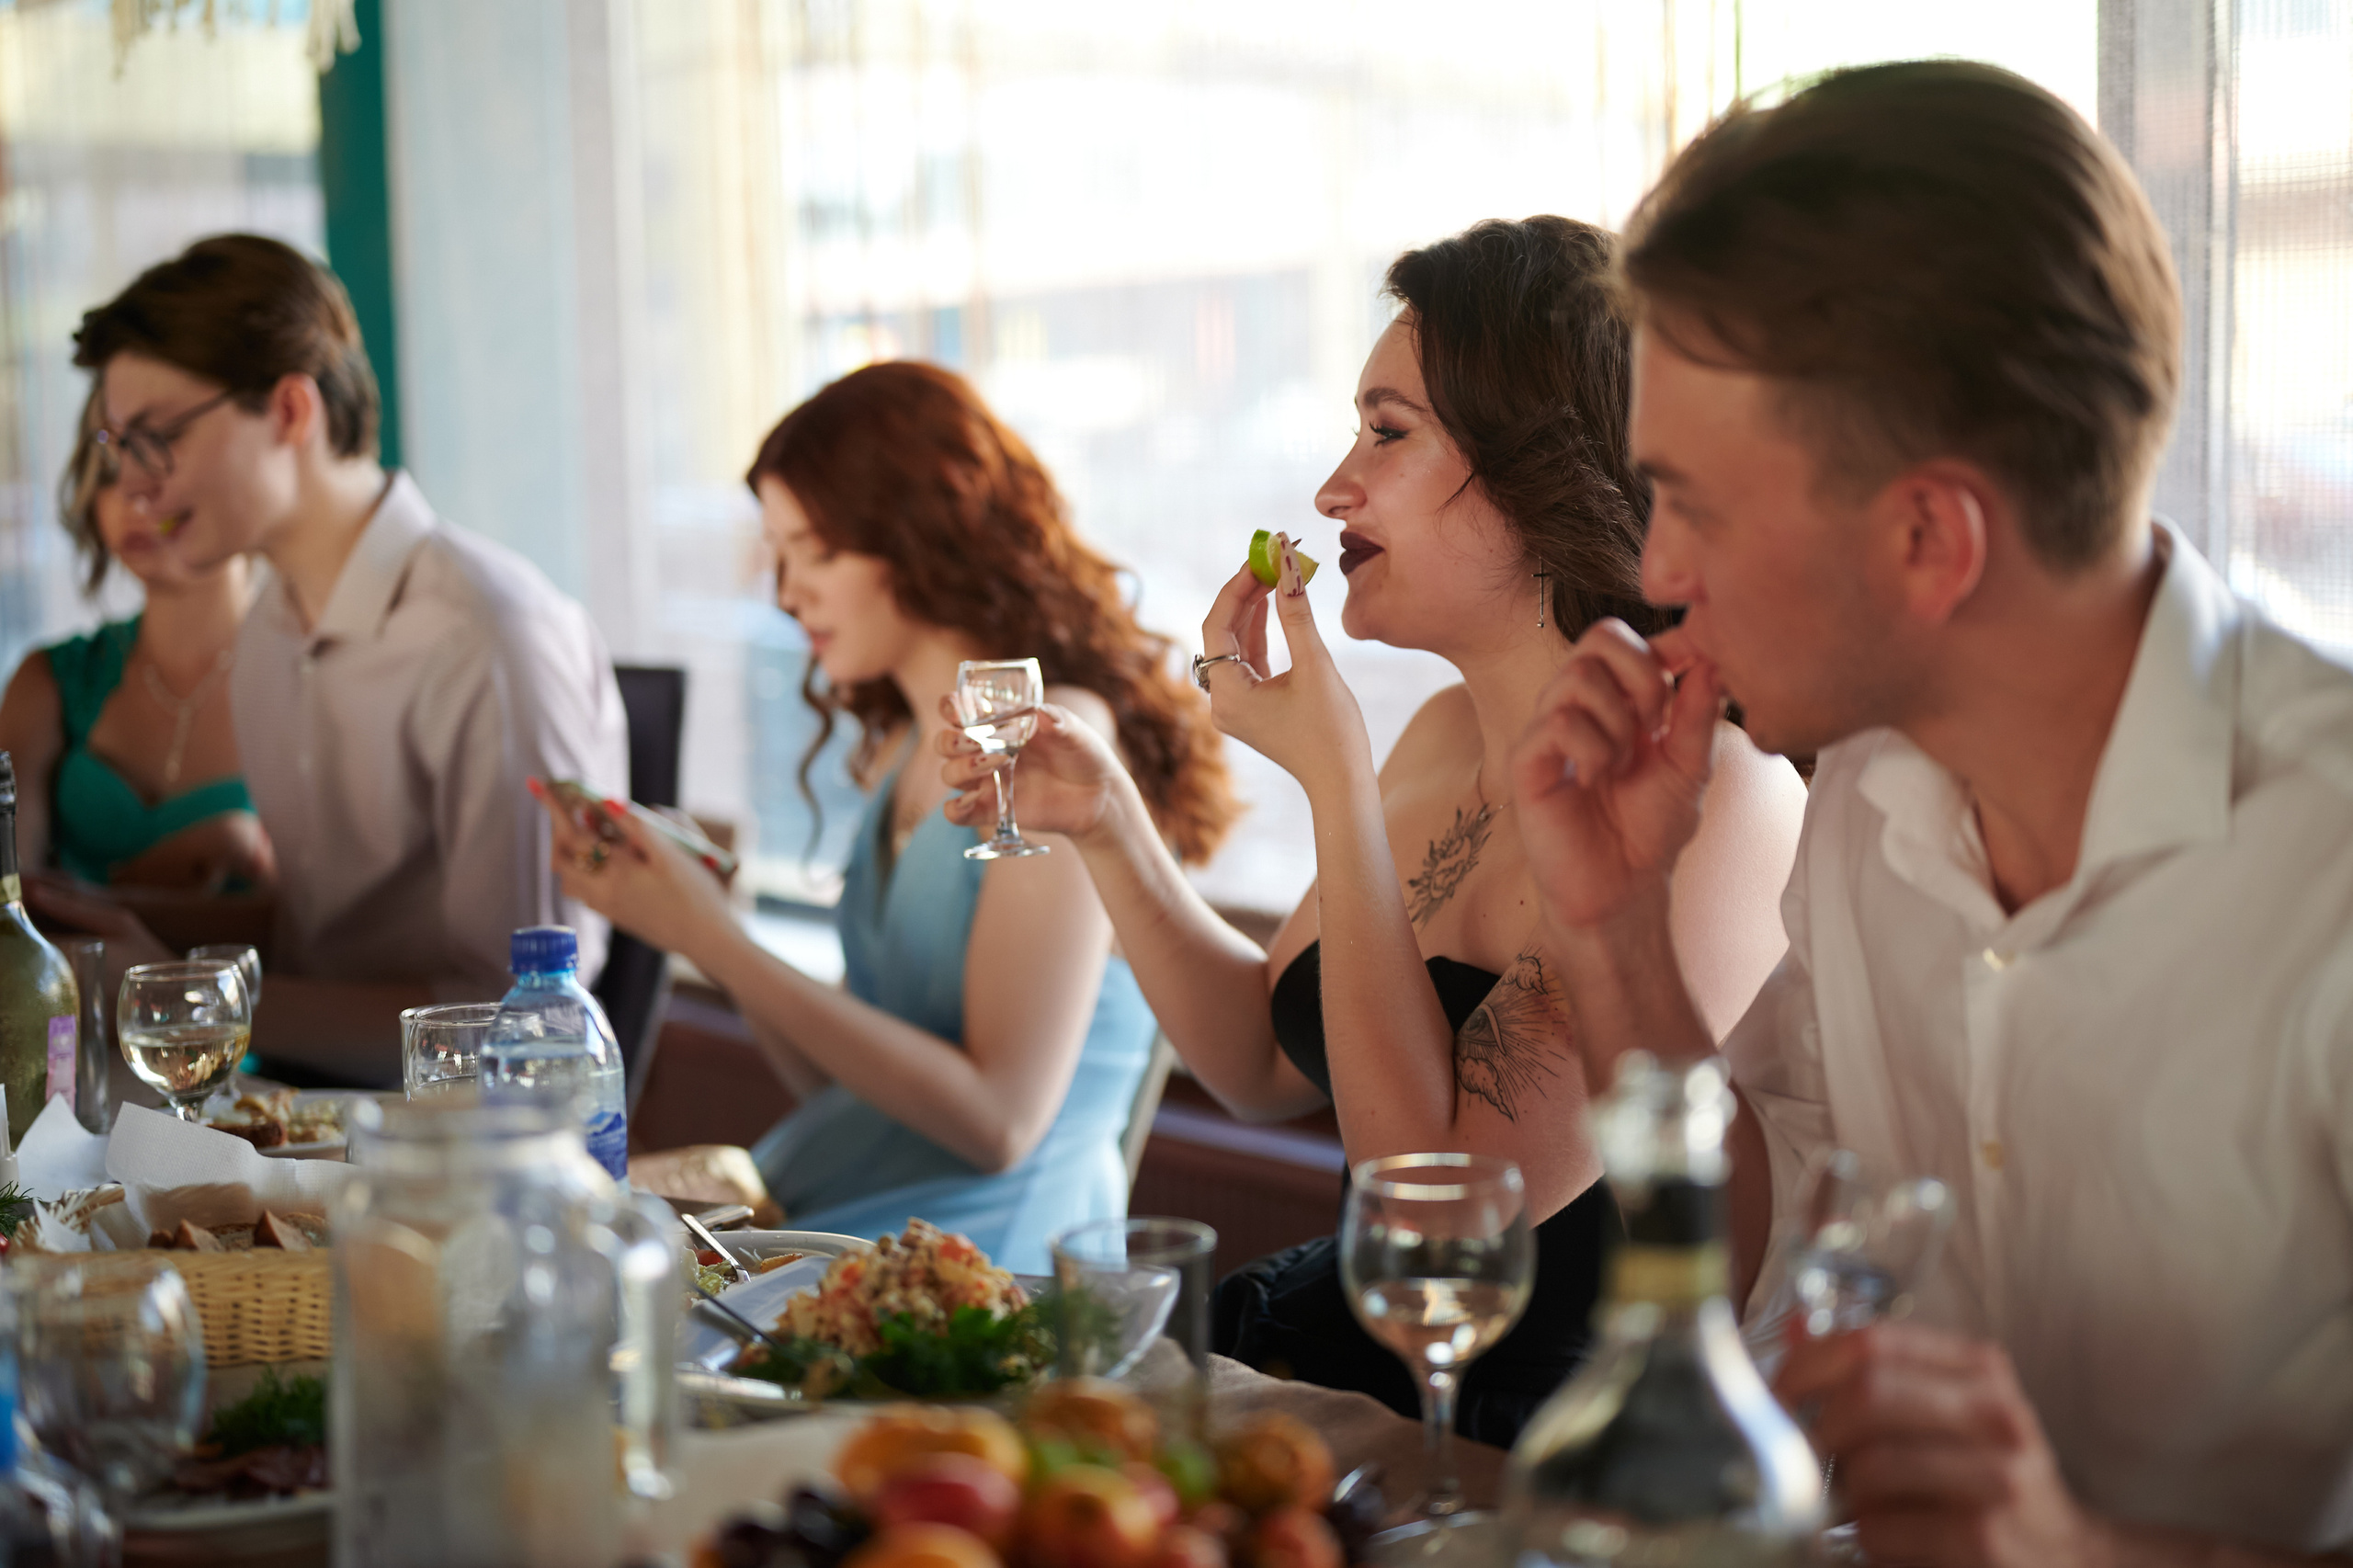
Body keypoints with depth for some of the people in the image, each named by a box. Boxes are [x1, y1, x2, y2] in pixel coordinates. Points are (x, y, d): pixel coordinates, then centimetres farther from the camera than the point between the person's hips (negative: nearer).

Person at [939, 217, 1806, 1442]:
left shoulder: (1708, 792, -21)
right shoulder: (1447, 736, 6)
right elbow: (1264, 1064, 17)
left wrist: (1336, 781, -23)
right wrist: (1105, 825, 3)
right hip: (1333, 1340, 8)